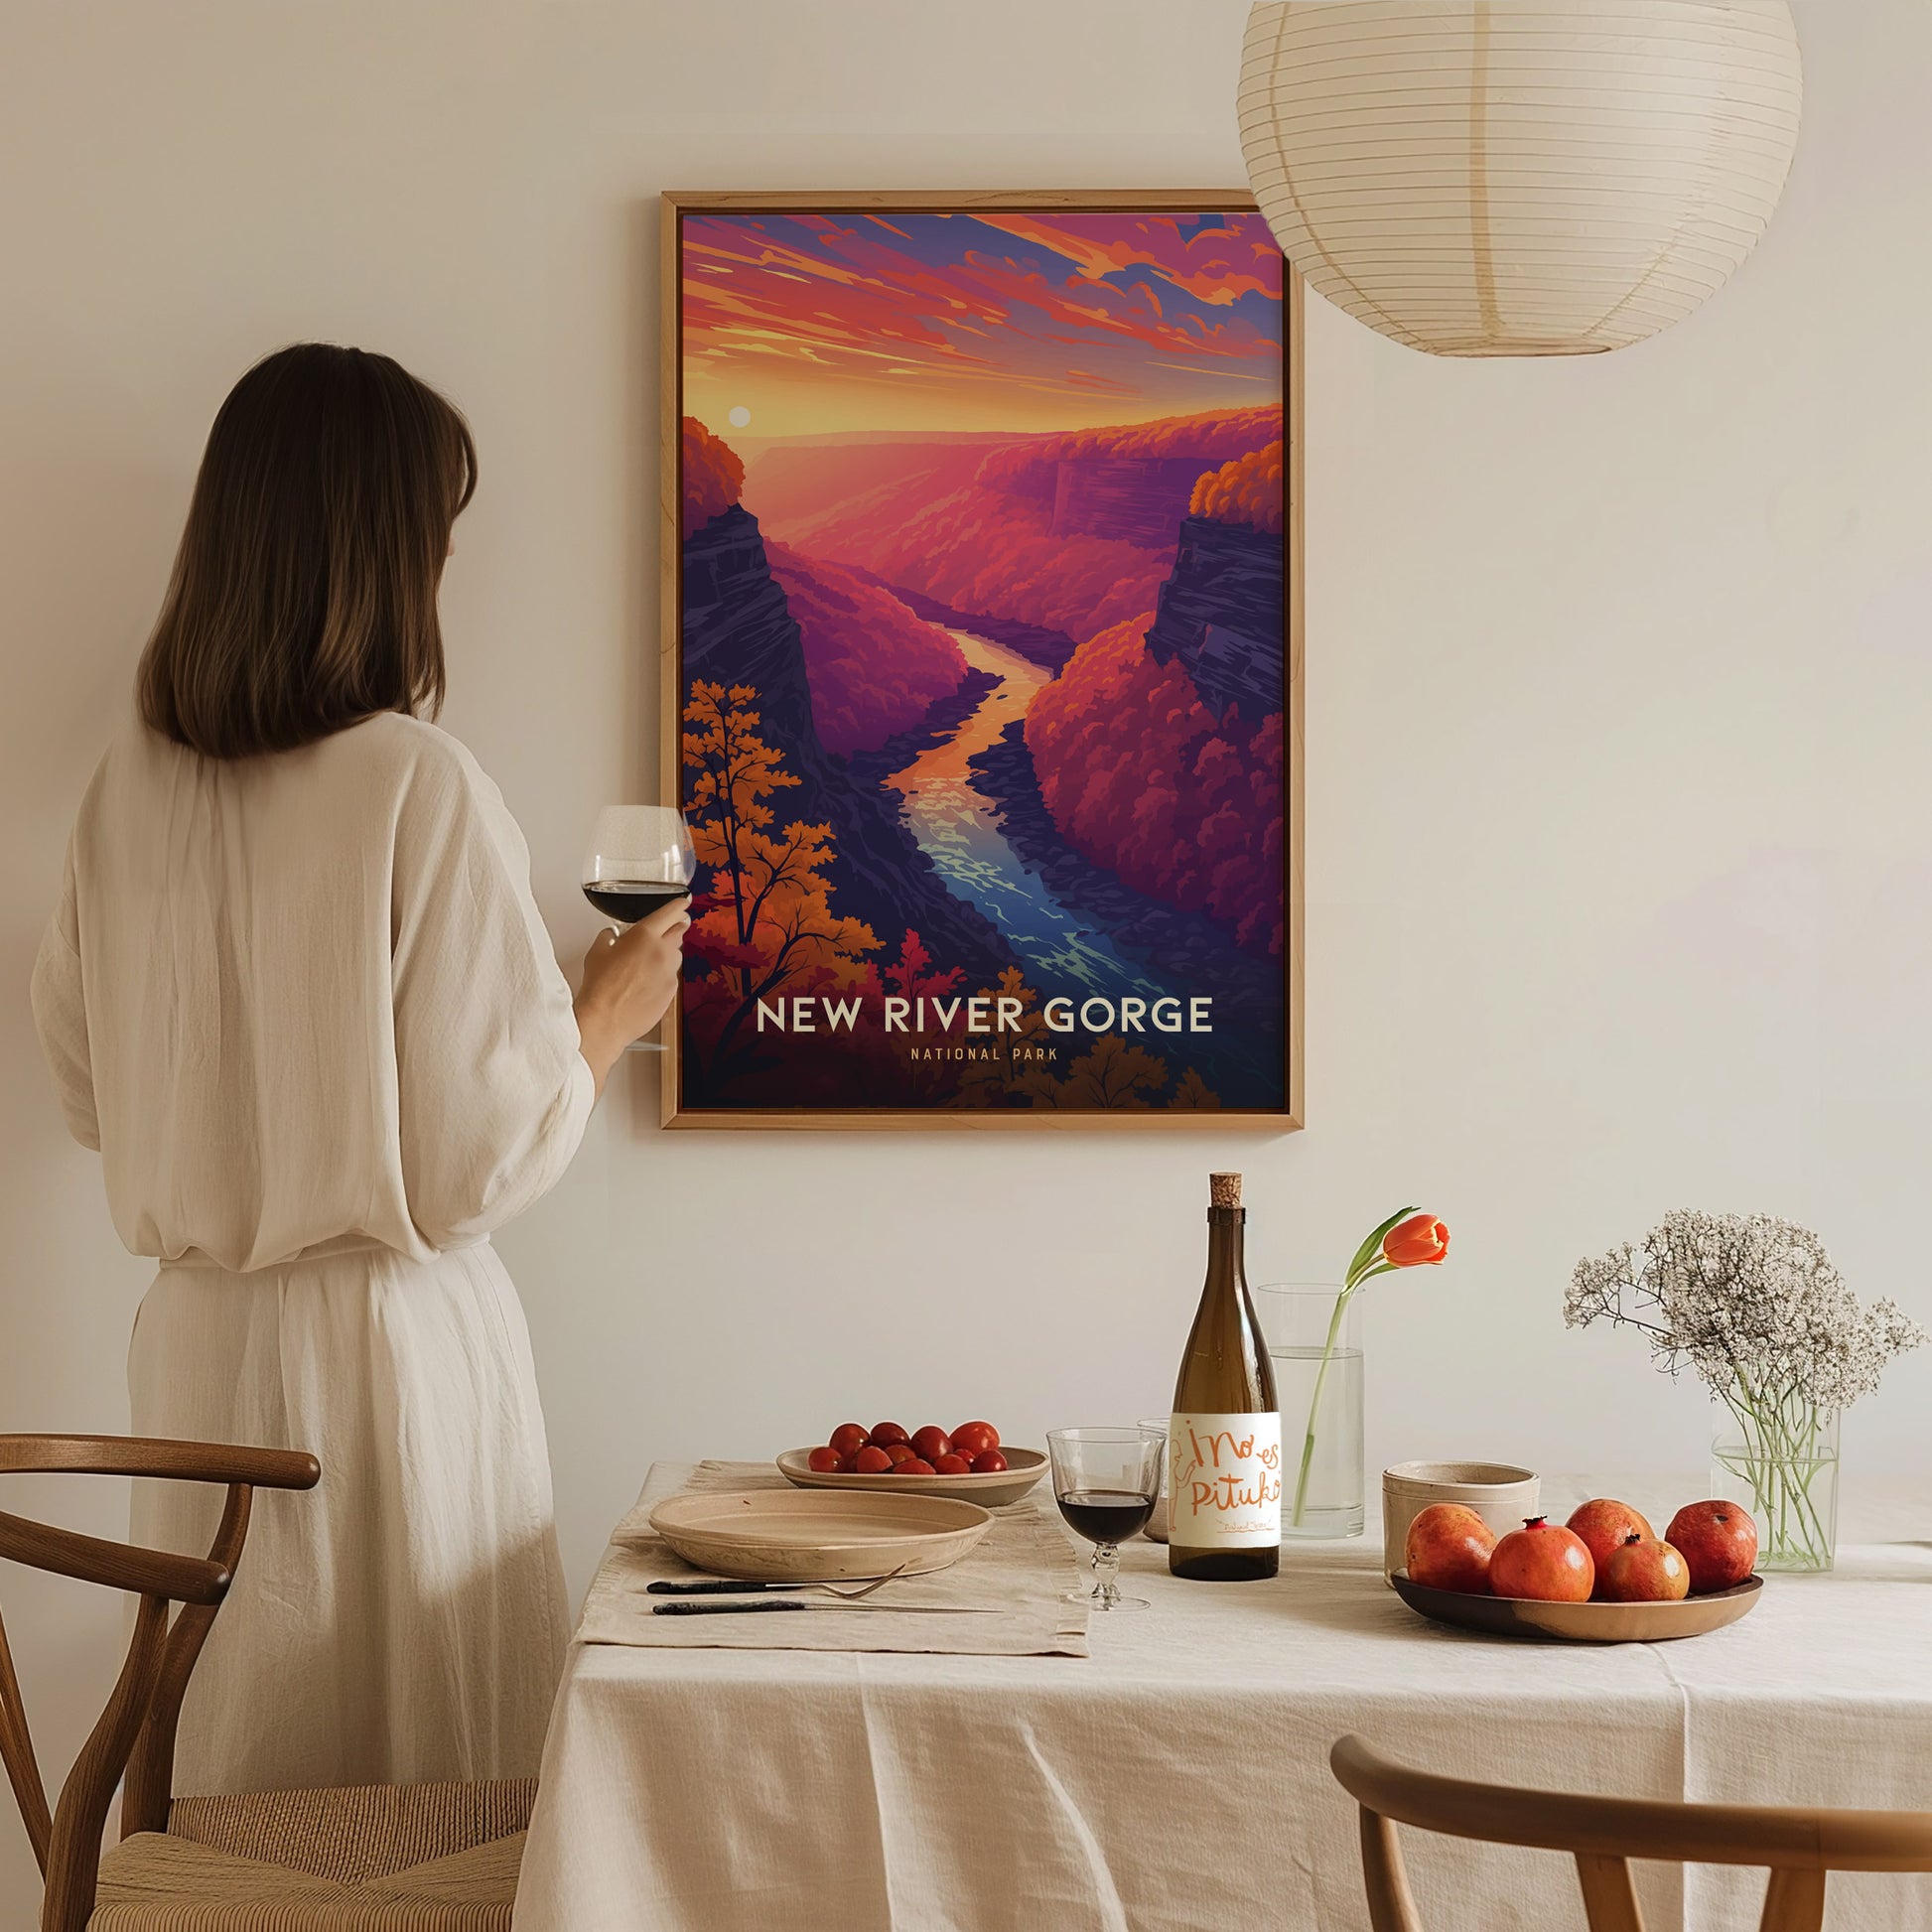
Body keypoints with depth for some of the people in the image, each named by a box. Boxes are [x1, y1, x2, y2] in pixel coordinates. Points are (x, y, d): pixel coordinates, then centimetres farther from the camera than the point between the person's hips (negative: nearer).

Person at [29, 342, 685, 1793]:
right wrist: (609, 1015, 3)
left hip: (196, 1343, 6)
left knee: (234, 1768, 16)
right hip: (390, 1343, -6)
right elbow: (485, 1156, -14)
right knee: (435, 1827, 7)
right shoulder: (421, 787, -16)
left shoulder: (132, 785, 0)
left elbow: (89, 1091, 12)